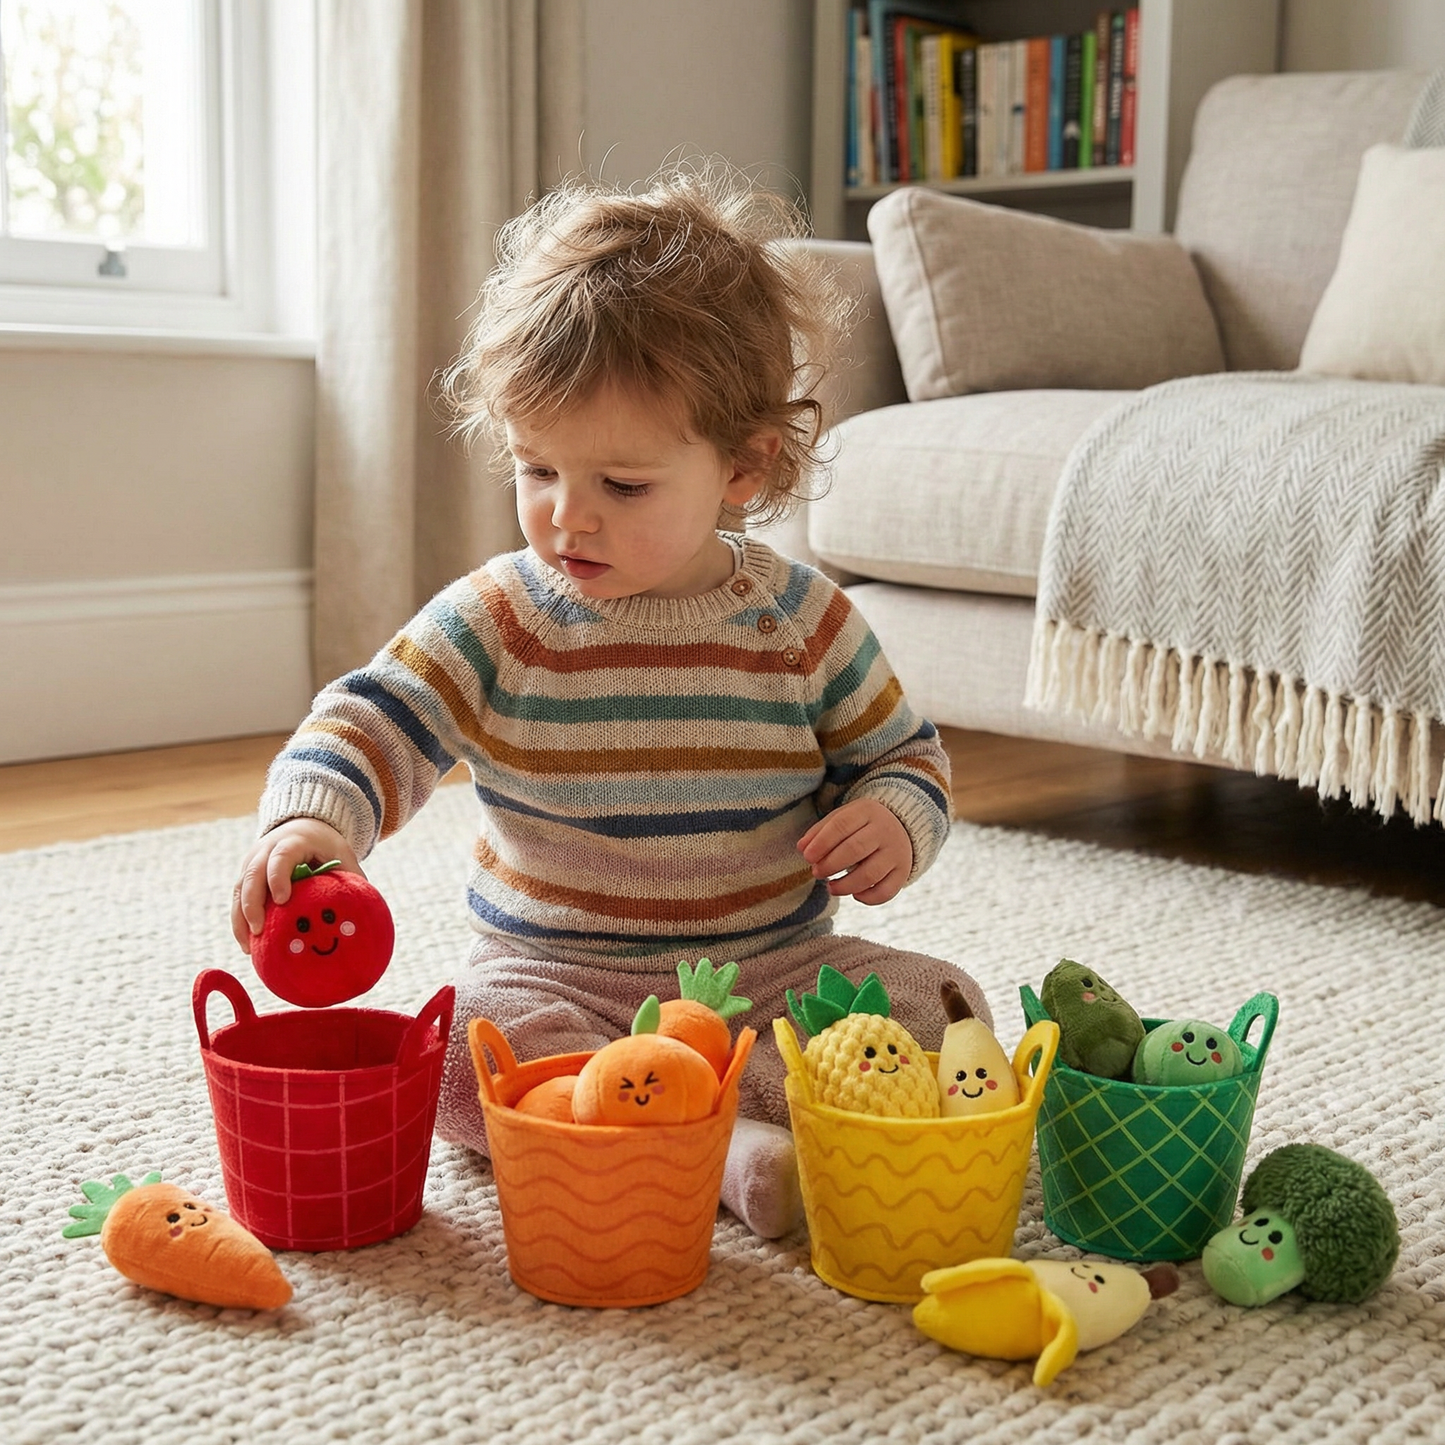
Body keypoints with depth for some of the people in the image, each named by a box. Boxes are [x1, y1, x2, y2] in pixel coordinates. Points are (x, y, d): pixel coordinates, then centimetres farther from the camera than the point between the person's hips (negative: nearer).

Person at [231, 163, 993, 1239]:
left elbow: (902, 754, 9)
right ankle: (728, 1143, -31)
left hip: (776, 975, 2)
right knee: (464, 1048, -30)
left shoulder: (805, 622, -3)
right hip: (560, 980, -1)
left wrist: (896, 821, -15)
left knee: (944, 1007, -19)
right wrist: (312, 820, -33)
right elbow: (368, 723, -10)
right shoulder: (496, 623, -5)